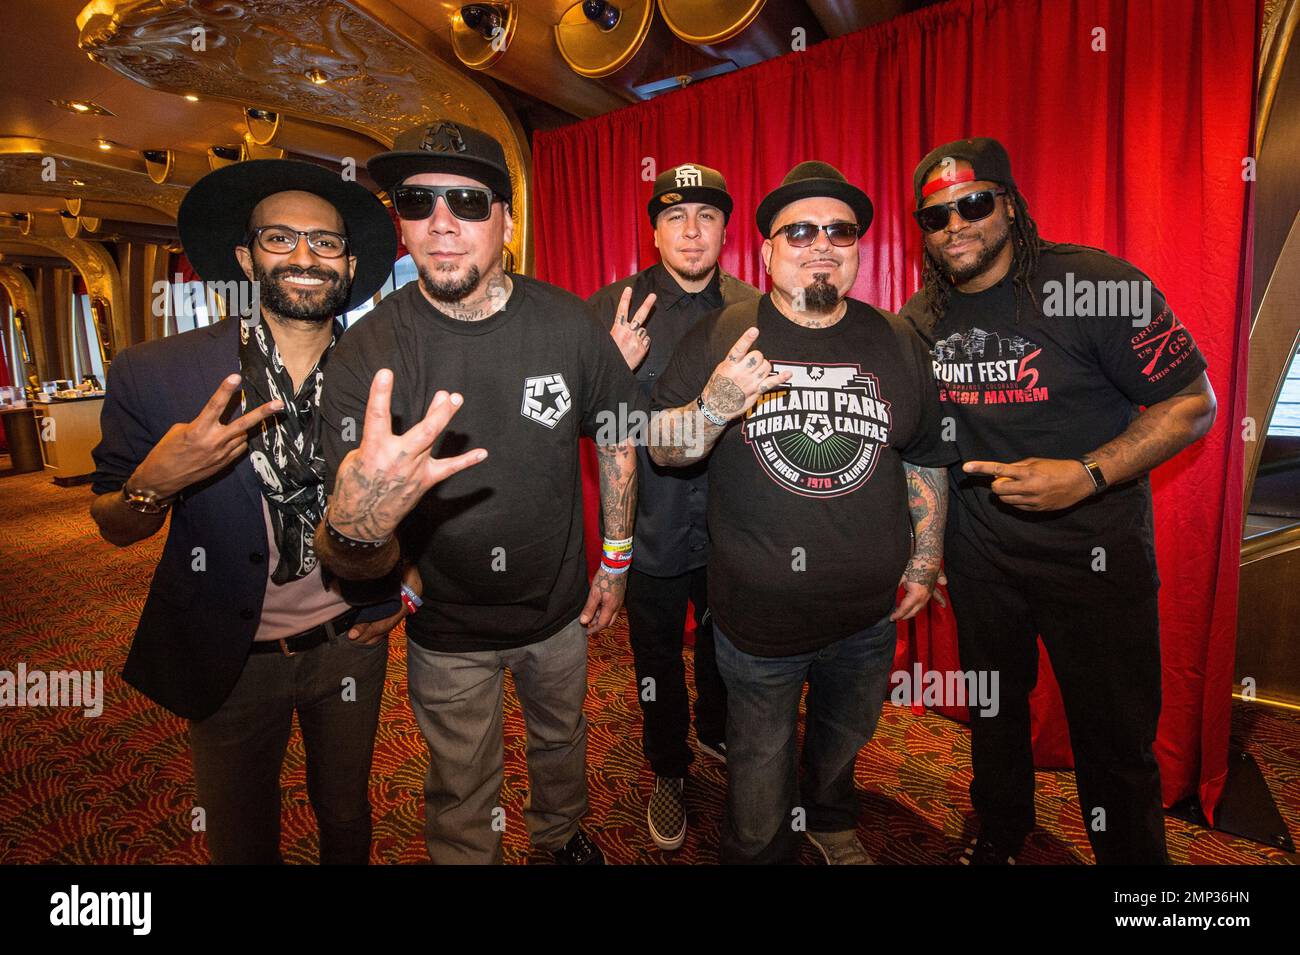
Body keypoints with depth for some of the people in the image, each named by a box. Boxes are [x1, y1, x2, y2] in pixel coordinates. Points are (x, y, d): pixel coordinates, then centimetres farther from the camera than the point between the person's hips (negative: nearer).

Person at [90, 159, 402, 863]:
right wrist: (156, 484, -26)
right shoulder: (156, 375, -13)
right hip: (229, 661, 0)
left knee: (345, 816, 25)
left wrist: (407, 589, -1)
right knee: (240, 838, 23)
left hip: (349, 645, 1)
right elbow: (116, 529, -4)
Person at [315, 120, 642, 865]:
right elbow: (356, 568, -24)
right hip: (447, 634, -2)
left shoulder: (568, 324, -16)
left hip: (560, 609, 3)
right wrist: (357, 524, -48)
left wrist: (617, 561, 2)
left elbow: (616, 438, 0)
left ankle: (562, 832, 61)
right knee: (462, 795, 20)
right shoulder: (368, 353, -21)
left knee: (562, 741, 29)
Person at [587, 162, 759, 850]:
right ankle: (668, 769, 42)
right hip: (650, 528, -2)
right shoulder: (612, 307, -7)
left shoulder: (755, 309, 0)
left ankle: (716, 732, 54)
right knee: (658, 656, 16)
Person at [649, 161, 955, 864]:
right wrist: (713, 406, -29)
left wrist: (925, 561, 8)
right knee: (759, 764, 16)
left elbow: (925, 460, 9)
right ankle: (762, 851, 46)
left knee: (846, 735, 28)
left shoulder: (898, 344, 0)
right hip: (757, 614, -3)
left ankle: (829, 819, 59)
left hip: (869, 611, 4)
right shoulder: (719, 336, -9)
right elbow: (659, 449, -9)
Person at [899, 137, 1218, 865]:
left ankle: (1132, 854, 37)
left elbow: (1193, 403, -13)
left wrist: (1086, 475, -27)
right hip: (978, 550, 5)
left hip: (1092, 551, -4)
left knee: (1115, 735, 8)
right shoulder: (921, 319, -1)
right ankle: (1001, 834, 49)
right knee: (993, 705, 23)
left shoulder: (1096, 284, -16)